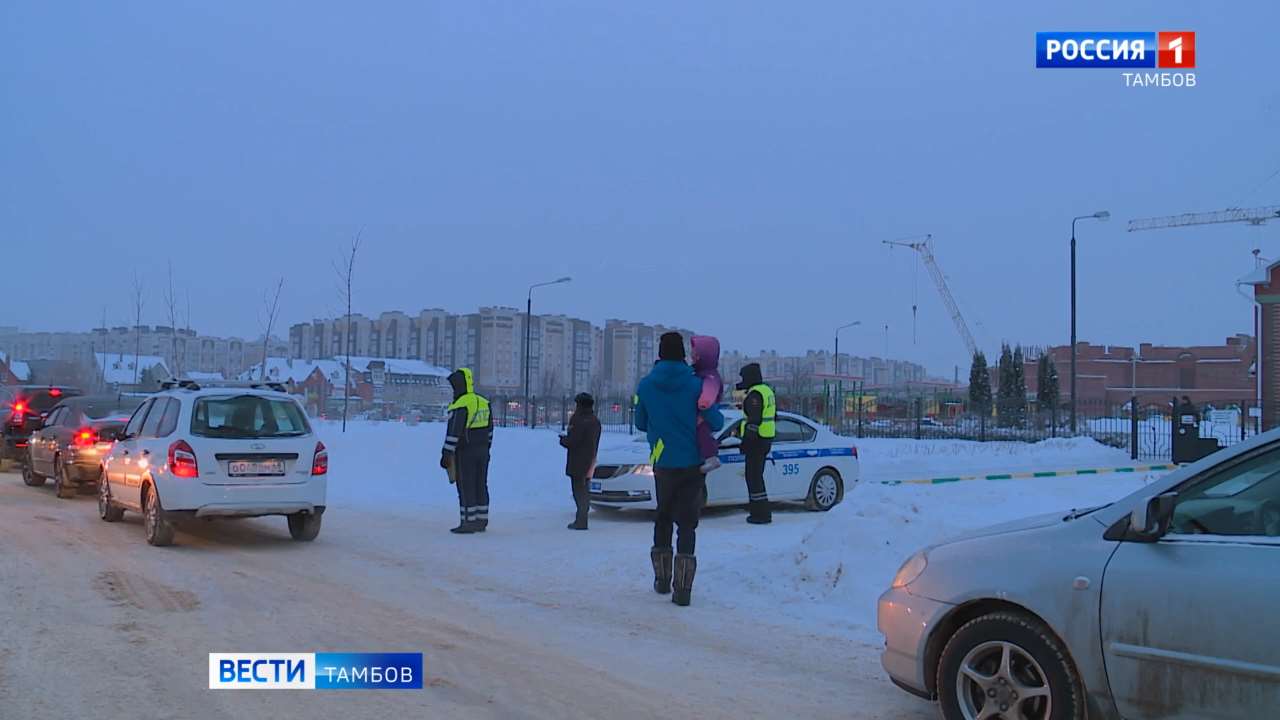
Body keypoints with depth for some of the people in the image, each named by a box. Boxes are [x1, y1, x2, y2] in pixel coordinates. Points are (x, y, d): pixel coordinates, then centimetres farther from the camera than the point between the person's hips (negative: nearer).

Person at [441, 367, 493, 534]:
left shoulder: (460, 405, -17)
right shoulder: (483, 403, 8)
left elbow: (453, 433, -21)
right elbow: (489, 429, 15)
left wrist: (446, 454, -17)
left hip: (465, 453, -8)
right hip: (482, 451, 8)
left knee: (466, 488, -2)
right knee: (480, 486, 11)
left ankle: (468, 523, 0)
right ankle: (481, 522, 16)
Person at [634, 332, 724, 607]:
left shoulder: (646, 385, -3)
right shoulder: (695, 384, -9)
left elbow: (641, 424, 6)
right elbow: (716, 421, -8)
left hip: (663, 463, 2)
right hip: (693, 463, -1)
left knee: (663, 517, 19)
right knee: (686, 522, 1)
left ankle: (662, 579, 23)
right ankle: (682, 587, -8)